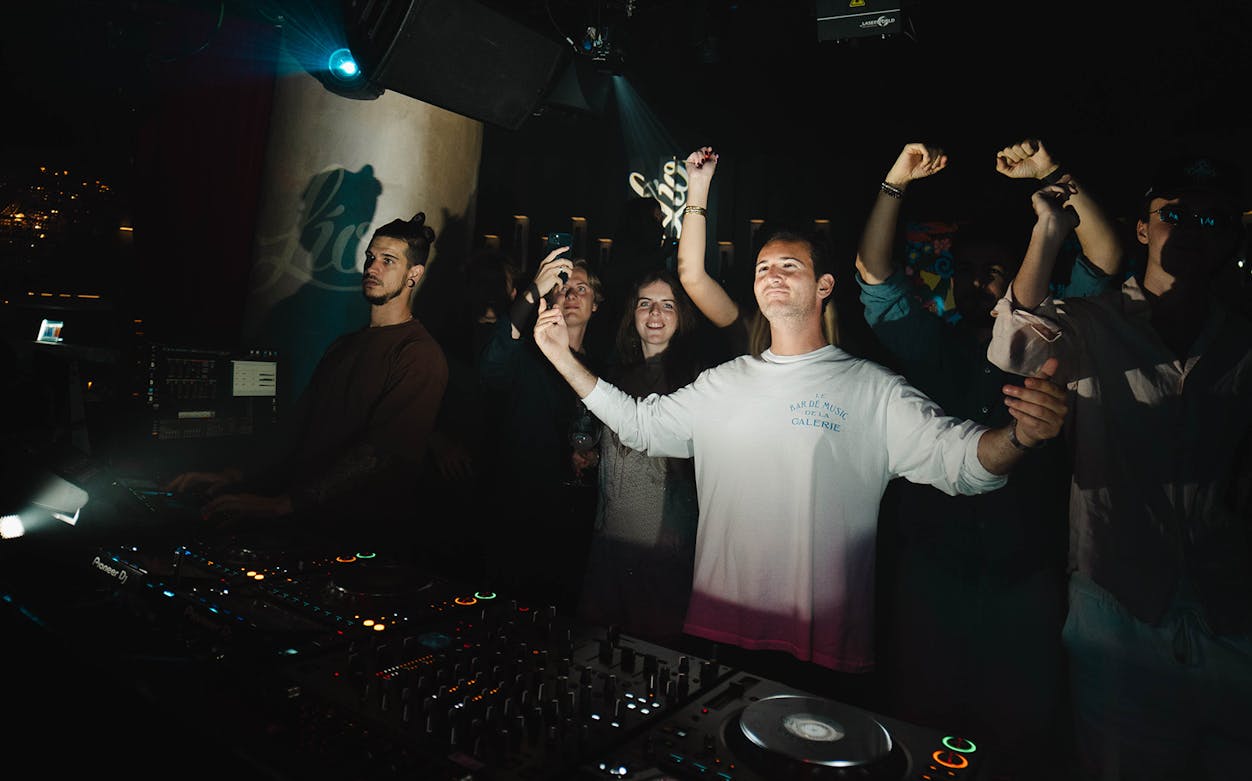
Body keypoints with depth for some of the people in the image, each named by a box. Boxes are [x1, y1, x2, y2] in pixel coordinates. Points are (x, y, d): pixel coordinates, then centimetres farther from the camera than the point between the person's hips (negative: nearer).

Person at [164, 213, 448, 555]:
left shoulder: (420, 355, -10)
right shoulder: (343, 346, 20)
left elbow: (382, 452, -21)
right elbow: (297, 432, 19)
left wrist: (281, 504, -25)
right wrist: (234, 477, 5)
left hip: (365, 539, -7)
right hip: (305, 524, 7)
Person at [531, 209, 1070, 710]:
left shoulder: (872, 389, -3)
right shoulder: (722, 384, 10)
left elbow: (956, 455, -13)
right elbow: (639, 423, 13)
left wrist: (1019, 436, -35)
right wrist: (563, 357, 8)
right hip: (722, 631, 4)